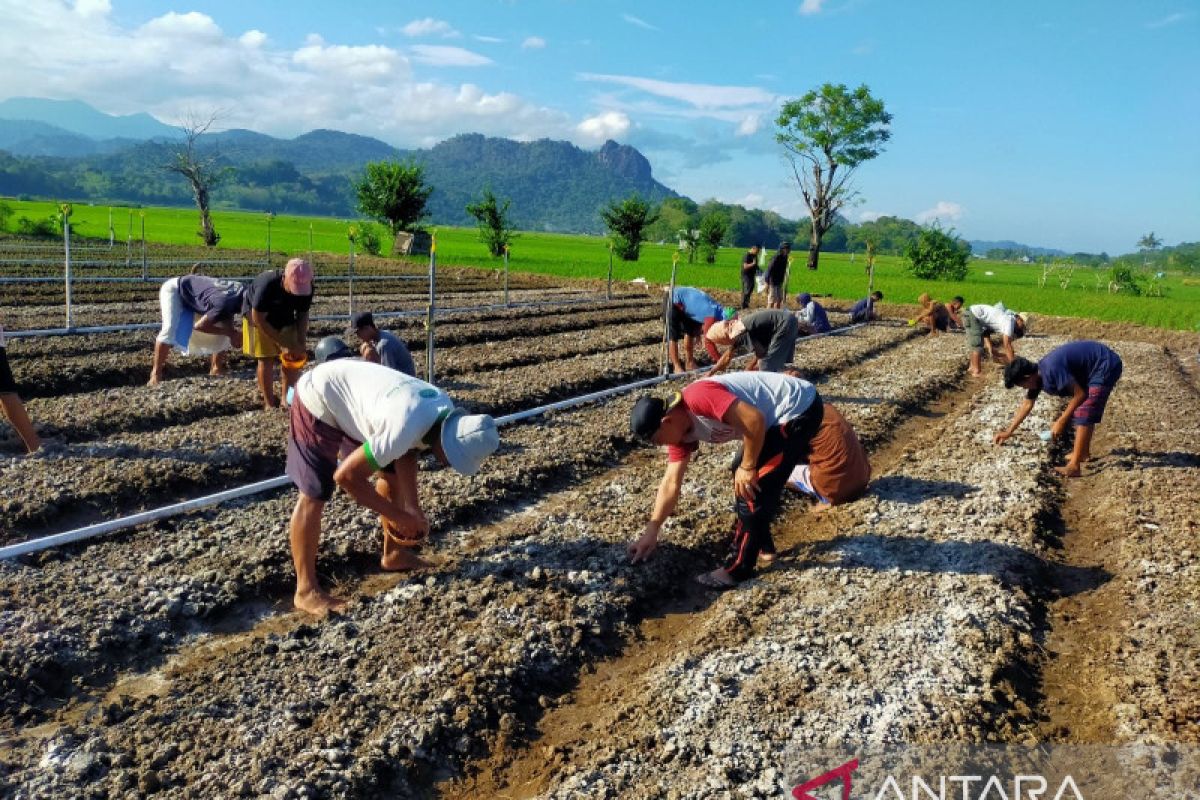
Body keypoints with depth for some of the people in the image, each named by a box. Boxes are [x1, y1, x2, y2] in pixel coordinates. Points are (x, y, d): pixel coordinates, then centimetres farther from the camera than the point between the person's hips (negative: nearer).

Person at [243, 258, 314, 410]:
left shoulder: (305, 287, -25)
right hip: (258, 317, -4)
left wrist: (300, 343, -19)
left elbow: (302, 315, -9)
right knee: (267, 359, -9)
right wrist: (283, 343, -29)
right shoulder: (267, 284, -38)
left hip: (285, 317, 4)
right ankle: (269, 403, 1)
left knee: (294, 357, -3)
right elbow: (259, 319, -29)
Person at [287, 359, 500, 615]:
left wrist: (413, 508, -5)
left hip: (349, 390, 9)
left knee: (391, 473, 13)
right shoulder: (405, 428, -38)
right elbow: (346, 476, -30)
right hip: (318, 400, -9)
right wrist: (399, 516, -20)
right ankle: (306, 590, 2)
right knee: (314, 495, -8)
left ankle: (393, 554, 29)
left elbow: (406, 454, 5)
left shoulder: (445, 410, -11)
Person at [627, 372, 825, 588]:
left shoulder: (697, 398, -26)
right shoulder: (680, 428, 4)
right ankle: (761, 543, 34)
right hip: (777, 417, 10)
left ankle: (739, 568, 3)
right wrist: (651, 532, 8)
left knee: (752, 487, -8)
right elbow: (671, 483, 7)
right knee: (743, 480, 20)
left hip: (800, 409, -10)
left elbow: (755, 420, -29)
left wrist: (747, 467, -15)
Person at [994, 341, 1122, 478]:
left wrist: (1061, 421, -15)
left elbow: (1080, 394, -23)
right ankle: (1083, 452, 33)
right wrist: (1008, 432, 20)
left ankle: (1074, 466, -17)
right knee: (1081, 410, 19)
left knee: (1084, 414, -15)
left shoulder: (1052, 370, -28)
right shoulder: (1037, 374, 2)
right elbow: (1027, 404, 15)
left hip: (1106, 366, -10)